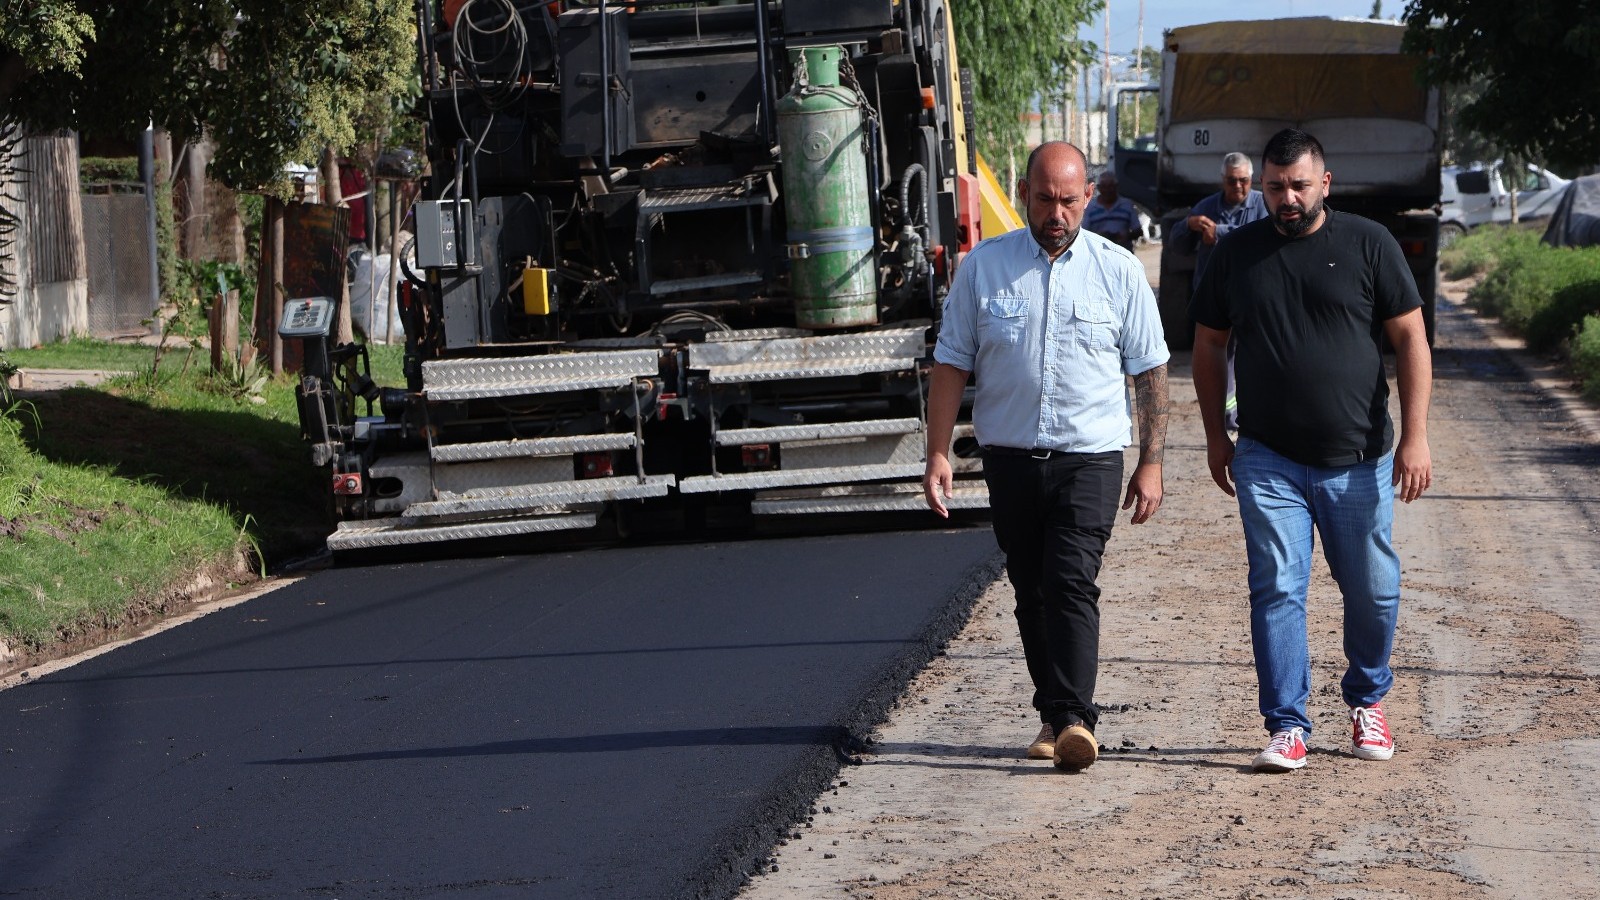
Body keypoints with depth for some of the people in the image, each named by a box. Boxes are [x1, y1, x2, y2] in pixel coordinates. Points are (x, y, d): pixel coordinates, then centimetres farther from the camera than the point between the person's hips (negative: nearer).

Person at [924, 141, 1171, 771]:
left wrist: (1151, 462, 4)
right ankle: (1054, 714, 17)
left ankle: (1073, 717, -21)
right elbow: (951, 364, 7)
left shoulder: (1118, 271, 2)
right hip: (1010, 457, 2)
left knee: (1072, 582, -16)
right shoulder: (983, 266, 4)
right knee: (1031, 593, 7)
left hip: (1090, 456, -2)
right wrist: (937, 453, 1)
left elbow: (1150, 370, 7)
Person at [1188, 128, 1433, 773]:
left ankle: (1367, 702, 31)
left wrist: (1415, 437, -9)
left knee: (1373, 591, 8)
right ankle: (1287, 726, -2)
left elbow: (1410, 339, -1)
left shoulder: (1368, 245, -1)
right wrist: (1215, 436, 11)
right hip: (1267, 460, 1)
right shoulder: (1236, 254, 5)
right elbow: (1209, 346, 15)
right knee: (1277, 590, -7)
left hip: (1359, 461, 0)